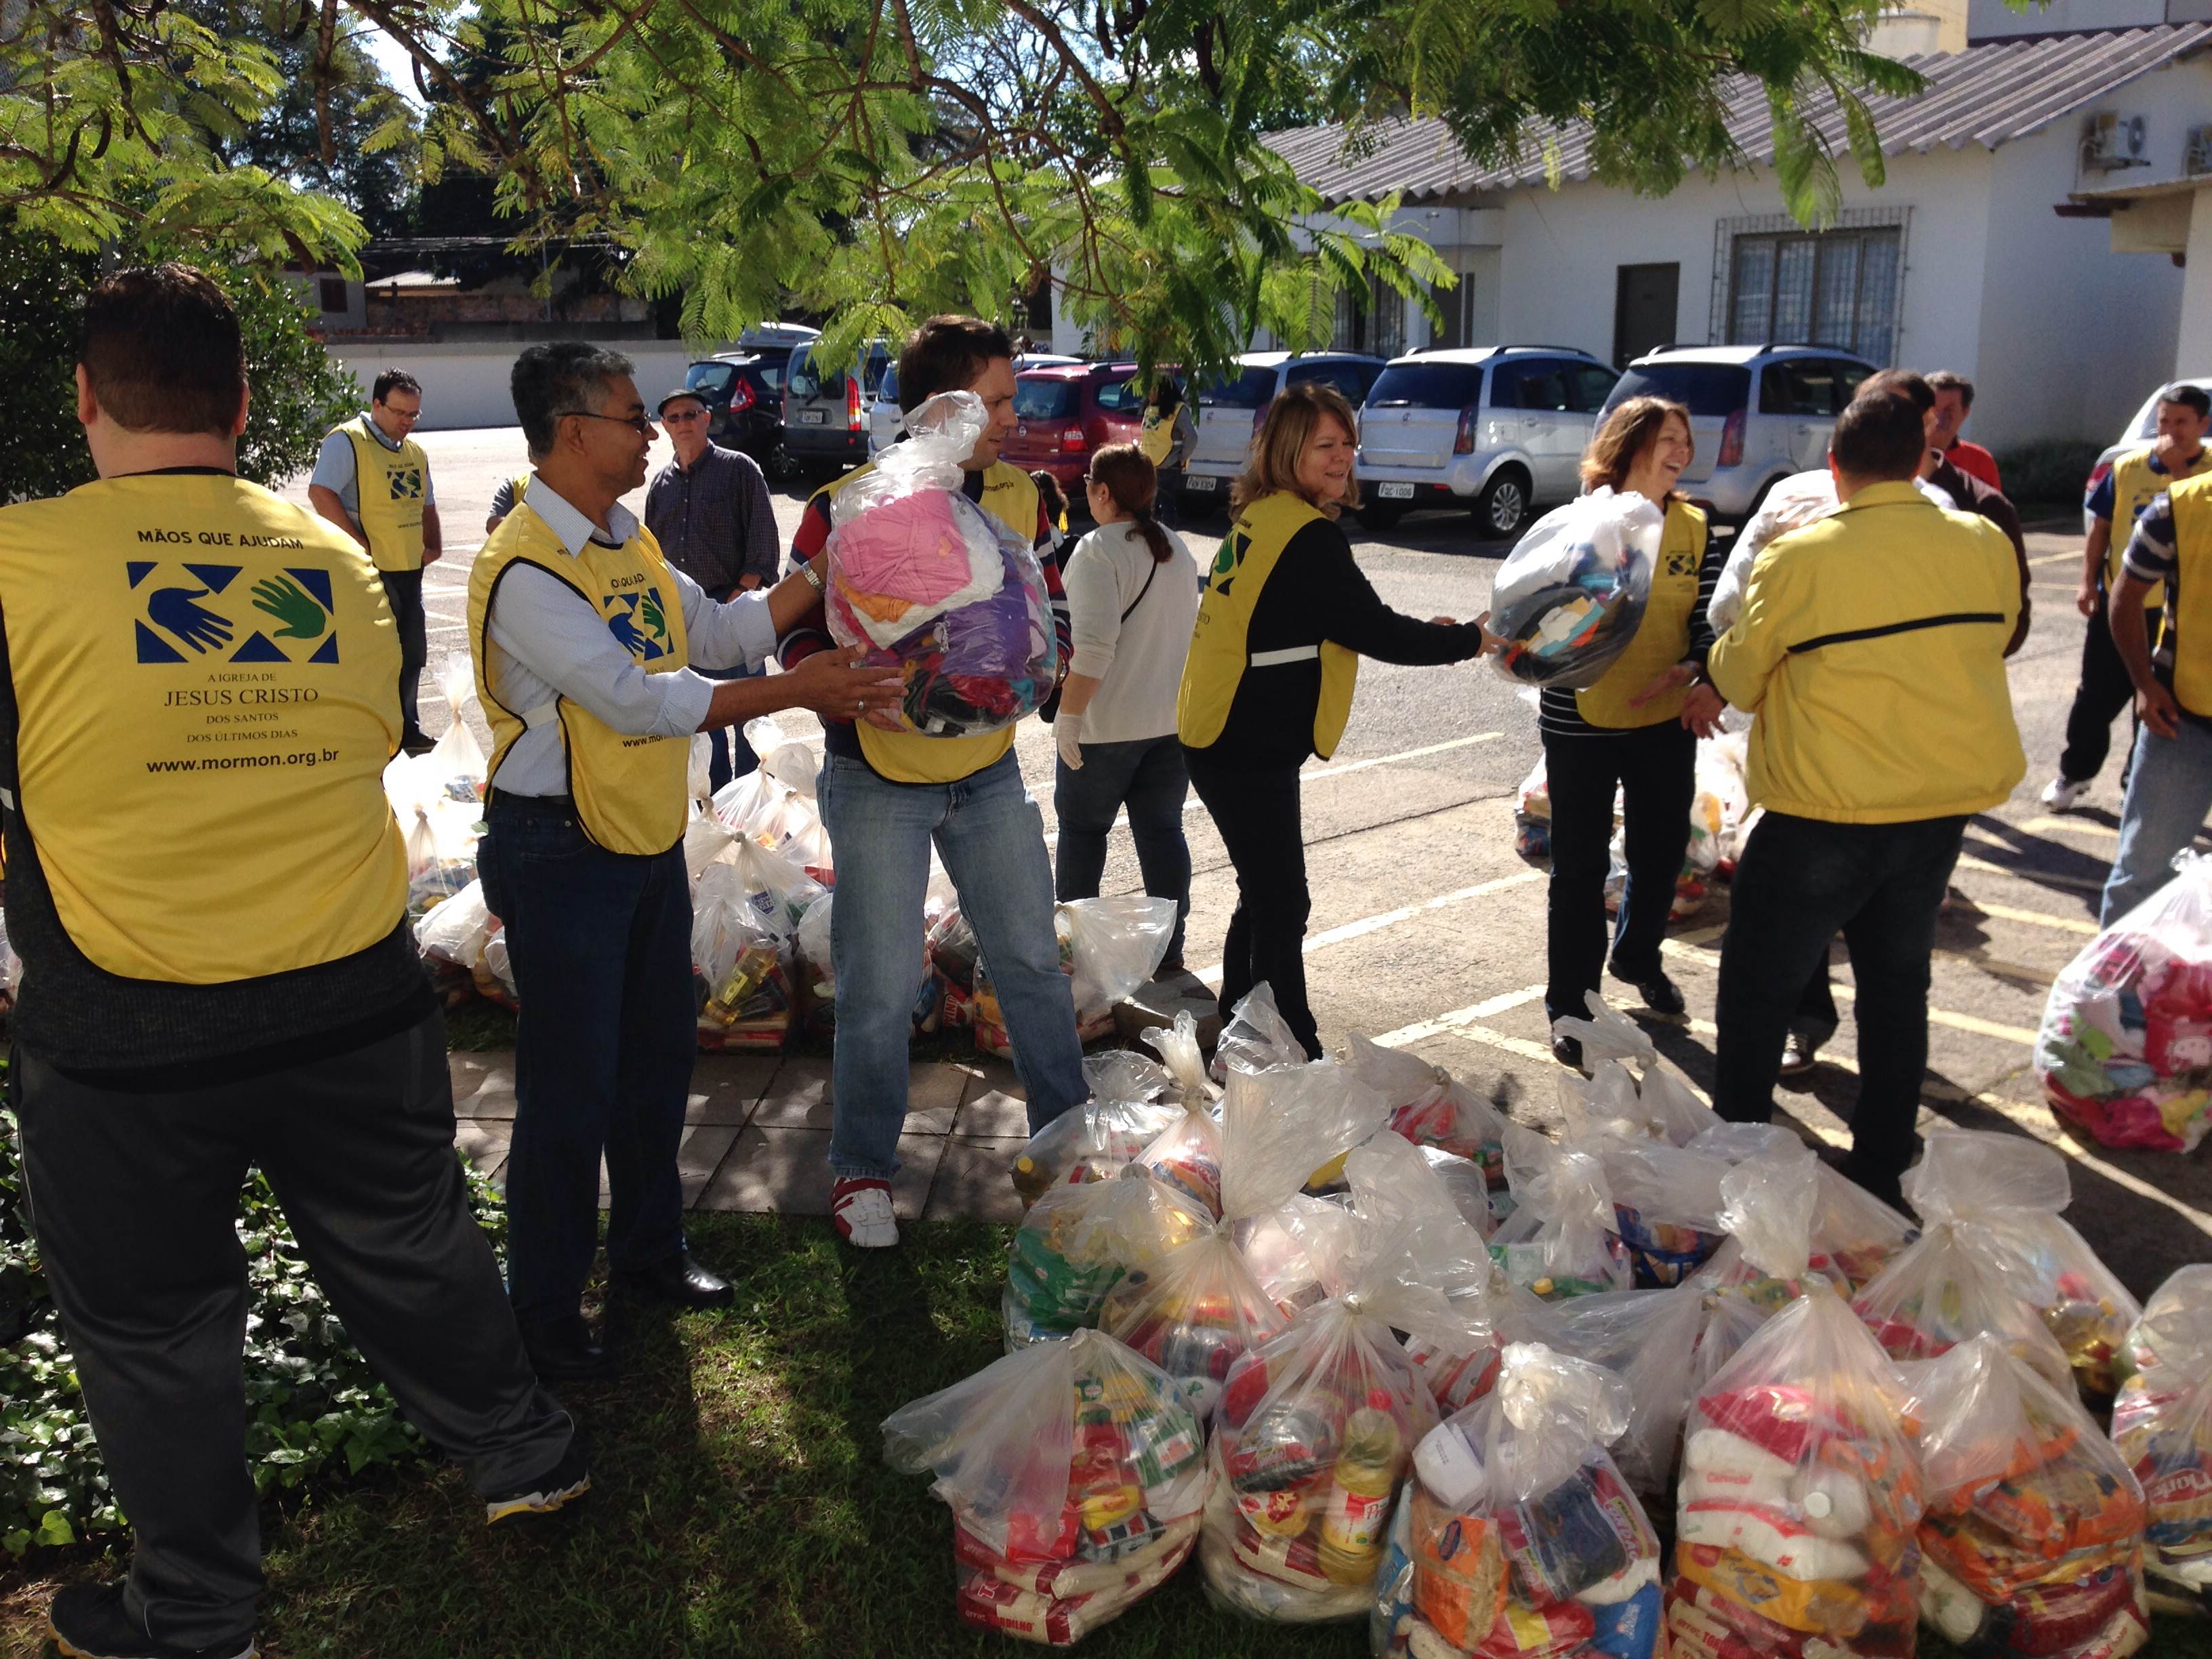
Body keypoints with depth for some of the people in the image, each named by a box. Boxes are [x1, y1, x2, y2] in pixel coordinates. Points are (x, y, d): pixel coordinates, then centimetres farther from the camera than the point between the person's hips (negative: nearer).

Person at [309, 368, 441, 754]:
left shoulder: (415, 452, 17)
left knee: (412, 655, 13)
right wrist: (360, 544, -20)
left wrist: (433, 545, 12)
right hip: (372, 571, -8)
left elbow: (426, 505, 28)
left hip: (410, 571, 8)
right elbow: (320, 493, -19)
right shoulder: (347, 441, -9)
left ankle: (407, 730, 24)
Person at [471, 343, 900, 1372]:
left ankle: (647, 1247, 39)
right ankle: (544, 1306, 21)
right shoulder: (523, 570, -20)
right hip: (562, 854, -9)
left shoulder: (630, 541, 9)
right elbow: (640, 700, -27)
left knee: (658, 1057, 20)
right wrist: (798, 692, -27)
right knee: (570, 1087, 2)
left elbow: (721, 635, 12)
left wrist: (820, 572, 3)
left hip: (651, 842, 9)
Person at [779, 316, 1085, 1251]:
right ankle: (861, 1170, 24)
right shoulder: (846, 507, -14)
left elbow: (1053, 607, 9)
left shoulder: (1017, 496, 1)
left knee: (1033, 959, 14)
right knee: (880, 988, 5)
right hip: (880, 777, -4)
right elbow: (799, 632, -10)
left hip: (989, 768, 5)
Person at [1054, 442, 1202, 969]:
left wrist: (1068, 713, -20)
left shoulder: (1098, 552, -16)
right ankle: (1169, 947, 13)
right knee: (1162, 830, 10)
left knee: (1082, 827, 10)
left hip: (1108, 723, -6)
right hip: (1174, 719, 6)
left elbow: (1094, 646, -24)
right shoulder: (1176, 548, 9)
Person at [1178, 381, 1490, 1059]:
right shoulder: (1307, 535, -17)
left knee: (1264, 893, 20)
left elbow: (1341, 621, 19)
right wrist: (1470, 639, -3)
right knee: (1282, 906, -2)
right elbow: (1372, 630, -16)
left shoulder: (1260, 519, 12)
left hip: (1229, 741, 10)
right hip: (1249, 752, -10)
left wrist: (1419, 631, 11)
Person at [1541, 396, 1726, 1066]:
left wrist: (1707, 678, -14)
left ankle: (1637, 957, 45)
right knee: (1581, 866, 3)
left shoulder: (1693, 527, 4)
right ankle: (1570, 1005, 15)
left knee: (1661, 851, 17)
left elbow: (1709, 616, 3)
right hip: (1582, 723, -4)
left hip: (1667, 722, 5)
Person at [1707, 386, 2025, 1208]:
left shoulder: (1798, 560, -15)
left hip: (1829, 810, -5)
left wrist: (1722, 653, 18)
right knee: (1898, 981, 20)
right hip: (1946, 801, 5)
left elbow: (1739, 680, -3)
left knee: (1758, 985, 11)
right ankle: (1882, 1166, 28)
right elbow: (1990, 642, 14)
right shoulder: (1986, 546, -2)